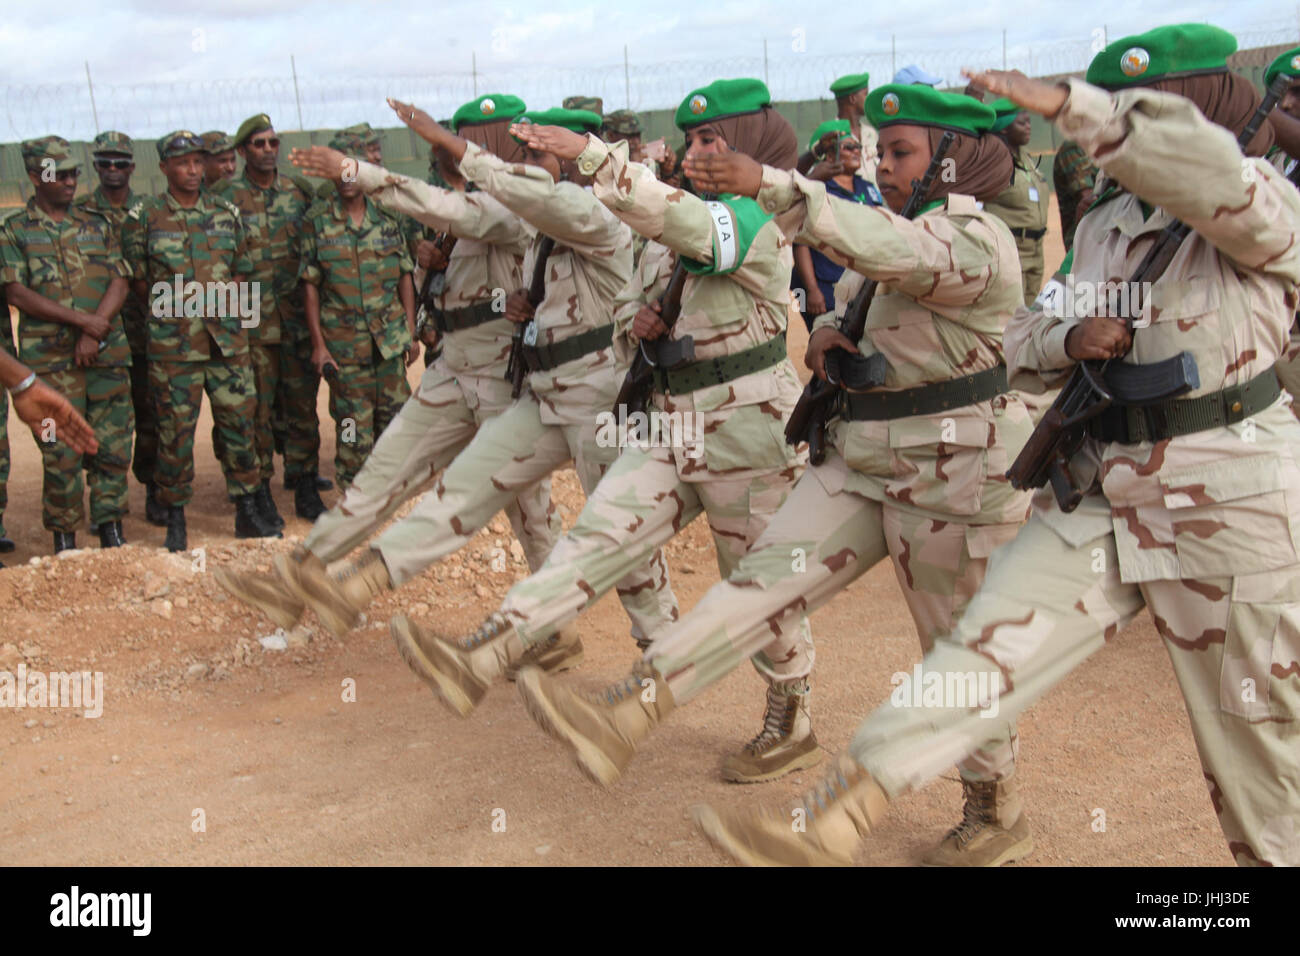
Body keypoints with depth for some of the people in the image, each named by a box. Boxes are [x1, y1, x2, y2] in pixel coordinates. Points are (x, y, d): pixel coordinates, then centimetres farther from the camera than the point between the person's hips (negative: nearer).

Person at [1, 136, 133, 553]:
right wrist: (81, 319, -14)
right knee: (62, 453, -1)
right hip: (50, 360, -2)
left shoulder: (98, 223, 12)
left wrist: (94, 334, -10)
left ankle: (111, 530, 16)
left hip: (107, 353, 3)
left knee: (113, 446, 4)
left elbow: (119, 283, 5)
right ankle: (64, 537, 12)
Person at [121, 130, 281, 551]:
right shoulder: (144, 217, -1)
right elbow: (138, 279, 4)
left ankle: (247, 512, 17)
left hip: (228, 338, 3)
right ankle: (176, 519, 14)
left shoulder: (226, 212, 8)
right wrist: (173, 309, 1)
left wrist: (226, 309, 2)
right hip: (173, 344, -3)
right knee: (176, 430, 2)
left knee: (239, 422, 6)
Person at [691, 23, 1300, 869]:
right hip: (1102, 502, 5)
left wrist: (1069, 104, -37)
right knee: (983, 650, -8)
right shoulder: (1105, 225, 11)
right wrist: (1070, 339, -9)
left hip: (1229, 513, -5)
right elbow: (1022, 346, 14)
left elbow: (1204, 164, -34)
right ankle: (827, 830, -13)